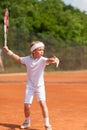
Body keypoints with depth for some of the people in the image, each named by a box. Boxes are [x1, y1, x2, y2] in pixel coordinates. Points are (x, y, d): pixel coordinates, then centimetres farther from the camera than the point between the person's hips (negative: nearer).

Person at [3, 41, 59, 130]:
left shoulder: (42, 60, -16)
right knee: (27, 106, 0)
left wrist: (55, 60, -60)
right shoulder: (27, 59, -8)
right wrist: (8, 51, 10)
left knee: (42, 103, -19)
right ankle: (27, 122, 29)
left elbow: (48, 60, -38)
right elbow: (18, 58, 11)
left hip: (40, 86, -2)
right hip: (30, 86, 2)